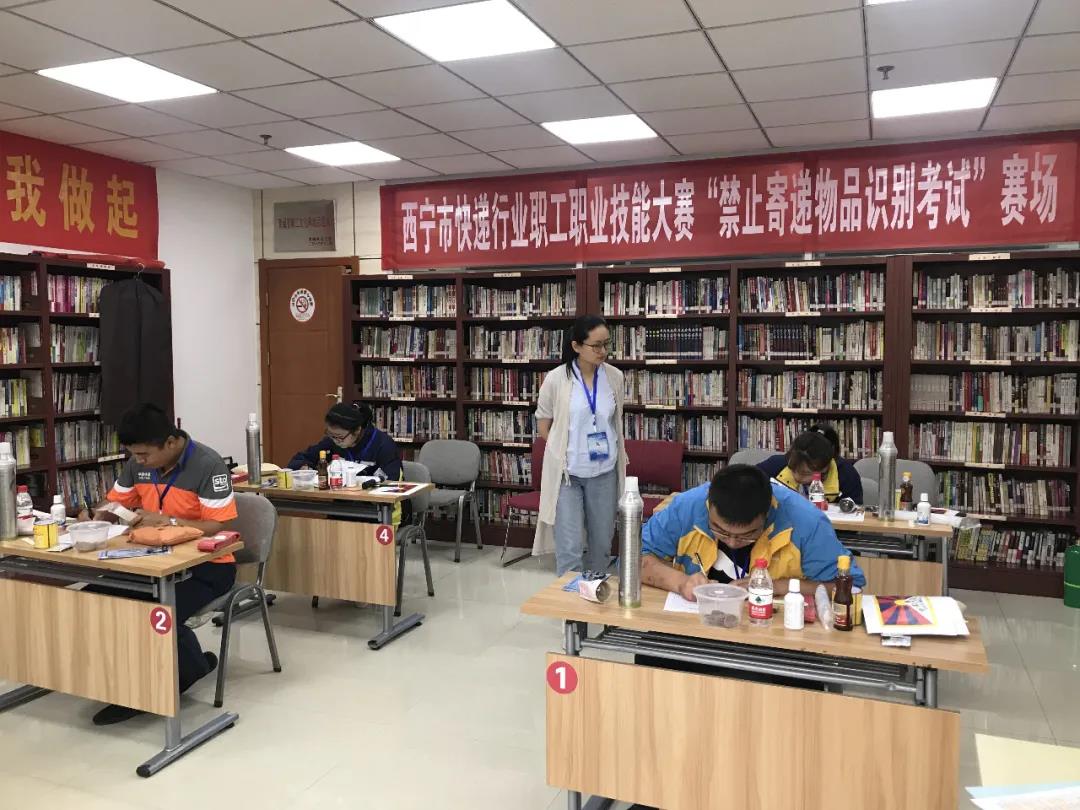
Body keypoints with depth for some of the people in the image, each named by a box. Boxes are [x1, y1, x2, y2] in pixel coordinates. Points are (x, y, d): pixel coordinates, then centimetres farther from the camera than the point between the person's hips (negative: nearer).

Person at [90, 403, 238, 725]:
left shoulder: (207, 465, -20)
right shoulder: (139, 463, 3)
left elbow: (219, 526, -21)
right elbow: (115, 504, 16)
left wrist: (165, 520, -25)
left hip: (207, 566, -7)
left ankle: (192, 669, 3)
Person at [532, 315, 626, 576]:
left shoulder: (615, 377, -2)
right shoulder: (556, 379, -10)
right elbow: (543, 425, 3)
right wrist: (563, 453, 3)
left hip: (604, 473, 3)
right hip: (567, 473, -3)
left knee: (602, 544, 14)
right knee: (569, 549, -4)